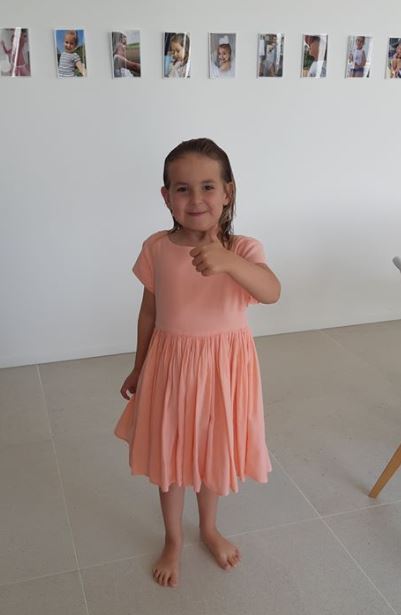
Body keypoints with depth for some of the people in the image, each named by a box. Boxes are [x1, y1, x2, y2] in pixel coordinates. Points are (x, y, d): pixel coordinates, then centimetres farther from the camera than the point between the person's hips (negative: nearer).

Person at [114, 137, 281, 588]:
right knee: (169, 456, 16)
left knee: (213, 452, 19)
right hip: (170, 365, 1)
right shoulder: (156, 249, -8)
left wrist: (226, 260, -51)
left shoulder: (243, 249, -13)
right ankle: (173, 540, 42)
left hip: (223, 368, -1)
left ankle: (209, 529, 49)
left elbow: (272, 292, -34)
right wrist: (138, 369, 11)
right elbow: (149, 313, 3)